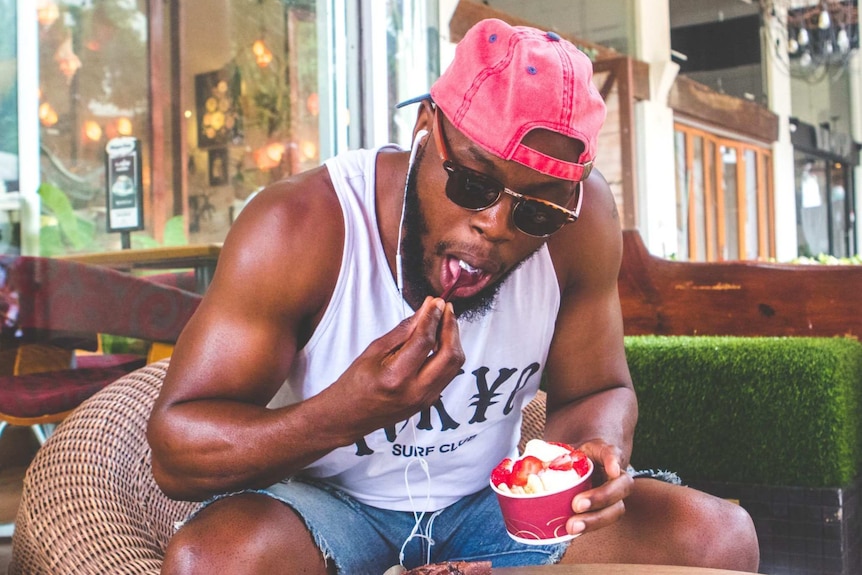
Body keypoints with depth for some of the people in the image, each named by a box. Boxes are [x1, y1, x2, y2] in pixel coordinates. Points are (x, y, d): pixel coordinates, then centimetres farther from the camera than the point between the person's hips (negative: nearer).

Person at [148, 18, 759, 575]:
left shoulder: (581, 217, -14)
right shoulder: (301, 229, -25)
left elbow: (597, 393, 0)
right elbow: (176, 451, -23)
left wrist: (598, 452, -26)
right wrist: (346, 413, -41)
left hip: (489, 501, 4)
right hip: (321, 501, -3)